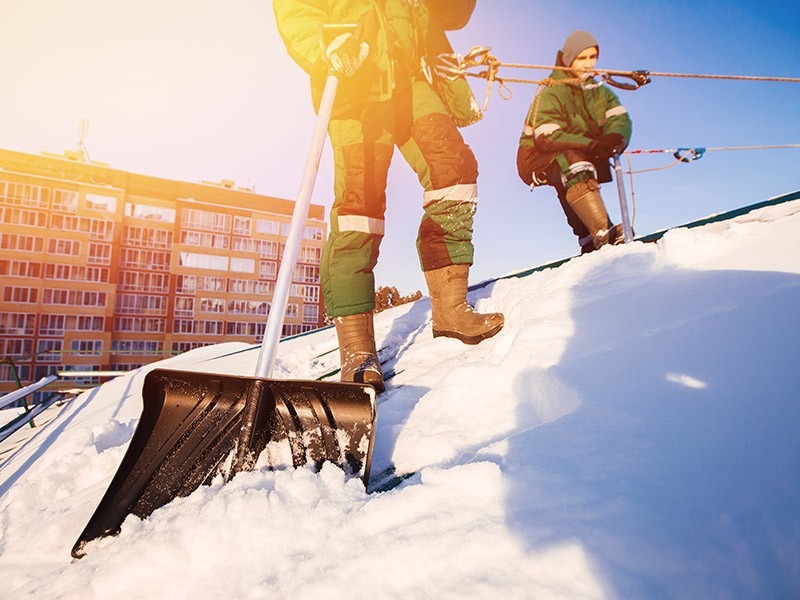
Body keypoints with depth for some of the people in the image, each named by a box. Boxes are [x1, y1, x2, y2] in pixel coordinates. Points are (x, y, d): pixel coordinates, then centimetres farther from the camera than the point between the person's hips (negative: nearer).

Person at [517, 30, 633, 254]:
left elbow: (620, 119, -5)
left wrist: (615, 138, -31)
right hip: (537, 159, -10)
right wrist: (591, 145, -38)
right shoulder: (550, 94, -12)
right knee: (571, 160, -34)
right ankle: (603, 234, -46)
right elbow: (547, 138, -26)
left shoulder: (598, 91, 9)